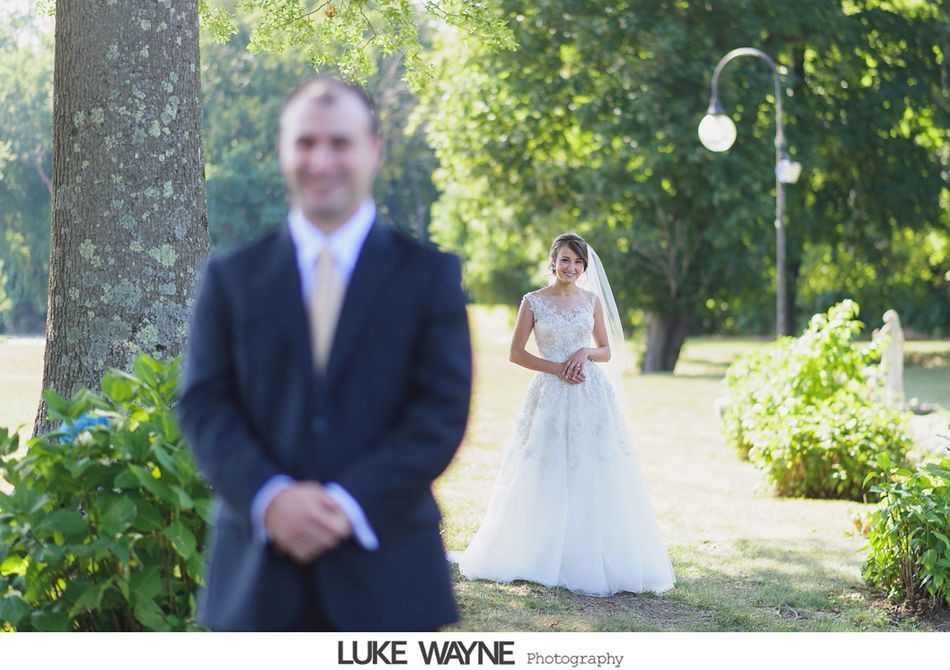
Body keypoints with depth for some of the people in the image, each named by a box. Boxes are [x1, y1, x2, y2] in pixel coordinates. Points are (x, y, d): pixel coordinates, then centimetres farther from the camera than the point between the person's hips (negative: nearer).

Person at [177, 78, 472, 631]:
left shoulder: (430, 273, 5)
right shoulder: (231, 279, 9)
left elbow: (444, 410, -2)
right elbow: (204, 405, 3)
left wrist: (350, 502, -13)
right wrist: (269, 497, -14)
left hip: (385, 570, -1)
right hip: (259, 572, 1)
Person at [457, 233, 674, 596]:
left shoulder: (592, 300, 8)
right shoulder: (533, 302, 0)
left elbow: (607, 351, 12)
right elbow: (516, 354, 1)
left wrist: (585, 353, -9)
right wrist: (556, 367, -11)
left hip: (591, 396, 2)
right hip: (551, 396, -2)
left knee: (594, 479, 0)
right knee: (547, 481, 0)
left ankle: (592, 561, 7)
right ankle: (543, 558, 10)